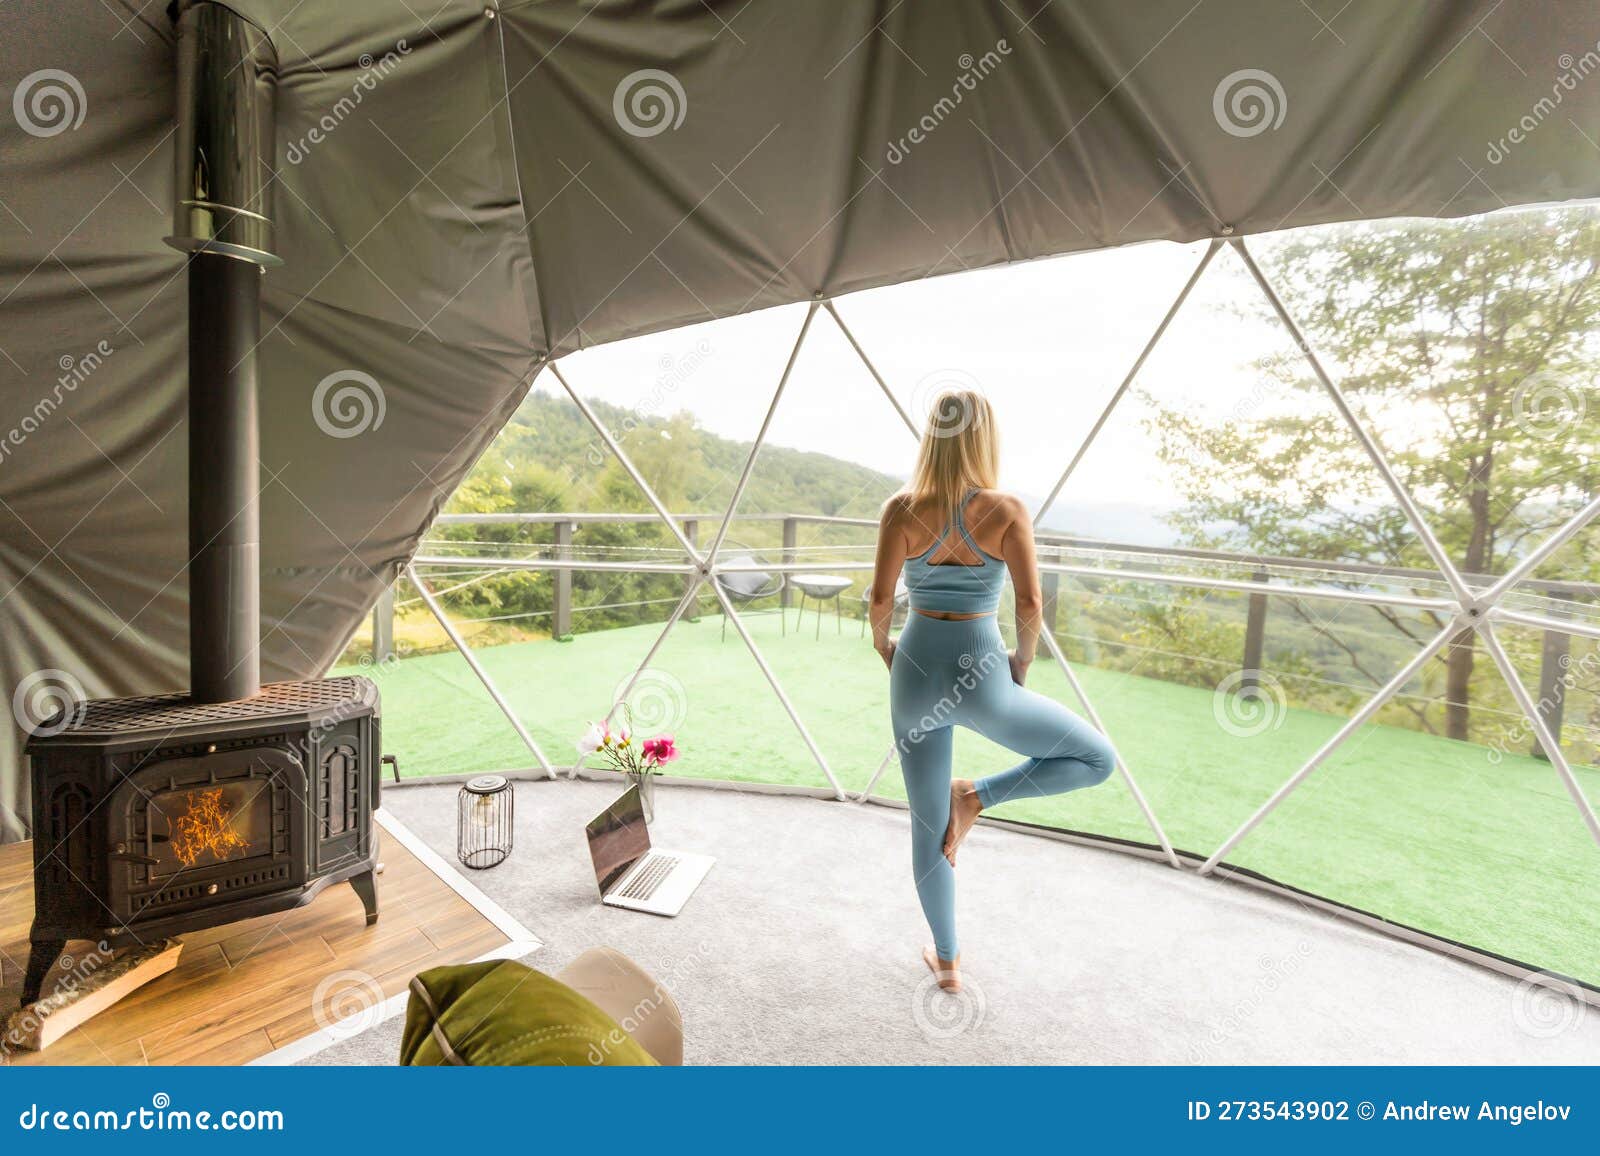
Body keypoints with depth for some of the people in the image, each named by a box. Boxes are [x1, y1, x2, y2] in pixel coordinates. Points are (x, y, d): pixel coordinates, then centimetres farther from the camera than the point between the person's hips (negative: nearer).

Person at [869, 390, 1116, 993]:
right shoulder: (1007, 509, -8)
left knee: (928, 825, 19)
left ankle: (946, 959, 35)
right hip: (981, 674, -3)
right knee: (1099, 758, 20)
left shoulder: (901, 509, -5)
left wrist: (882, 644, 13)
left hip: (916, 671, 3)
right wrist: (1022, 660, 6)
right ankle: (975, 796, 7)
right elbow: (1029, 601, -12)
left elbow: (881, 596, -7)